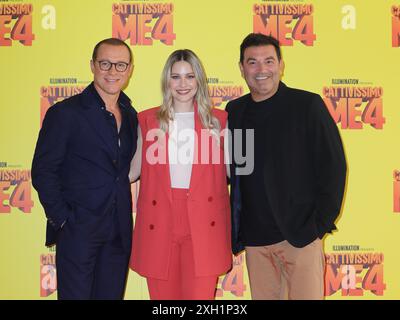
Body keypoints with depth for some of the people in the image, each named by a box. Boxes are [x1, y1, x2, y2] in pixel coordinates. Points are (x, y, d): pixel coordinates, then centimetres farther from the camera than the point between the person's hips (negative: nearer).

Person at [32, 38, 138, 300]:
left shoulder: (131, 116, 10)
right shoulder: (65, 112, -7)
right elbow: (43, 171, -8)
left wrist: (125, 216, 6)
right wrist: (62, 219, -12)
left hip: (119, 233, 5)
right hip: (78, 230, -5)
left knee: (112, 295, 14)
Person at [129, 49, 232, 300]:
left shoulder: (218, 120, 8)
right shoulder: (147, 120, 8)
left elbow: (233, 169, 7)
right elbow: (134, 170, 9)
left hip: (203, 223, 0)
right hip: (159, 222, 1)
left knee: (200, 295, -2)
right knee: (163, 295, 8)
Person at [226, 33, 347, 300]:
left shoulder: (307, 105, -5)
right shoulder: (235, 111, 7)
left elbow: (333, 166, -5)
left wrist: (320, 223, -9)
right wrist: (236, 227, 4)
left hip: (300, 234, -3)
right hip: (254, 238, 4)